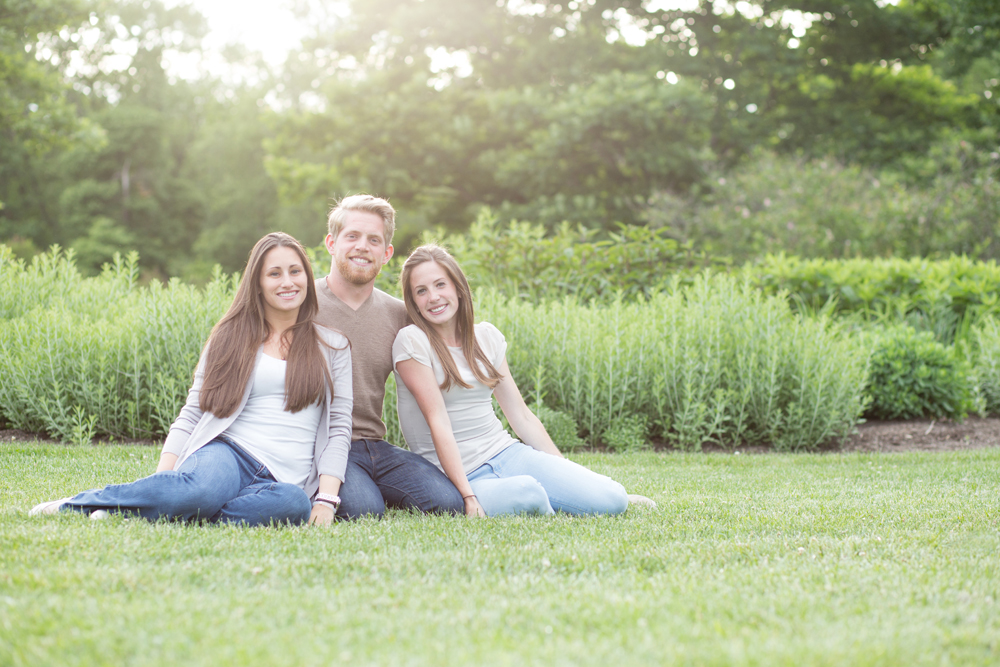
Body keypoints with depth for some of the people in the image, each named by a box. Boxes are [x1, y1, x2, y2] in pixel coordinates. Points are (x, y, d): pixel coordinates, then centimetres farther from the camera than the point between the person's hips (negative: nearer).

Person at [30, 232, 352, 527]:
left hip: (287, 480, 1)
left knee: (295, 502, -40)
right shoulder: (229, 337, 15)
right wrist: (163, 475, -6)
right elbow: (192, 413, 11)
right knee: (201, 488, -40)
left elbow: (340, 426, 9)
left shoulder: (332, 346, 15)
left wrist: (326, 500, -6)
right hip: (227, 453, -1)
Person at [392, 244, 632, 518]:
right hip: (460, 474, -4)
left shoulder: (487, 336, 10)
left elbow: (521, 415, 13)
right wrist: (468, 497, -21)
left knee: (613, 499, -17)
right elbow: (438, 422, -14)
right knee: (527, 492, -37)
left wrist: (567, 474, 9)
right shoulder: (412, 341, -7)